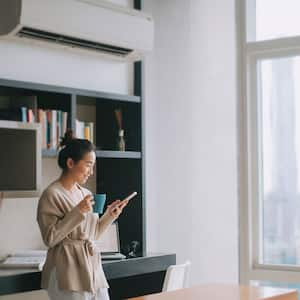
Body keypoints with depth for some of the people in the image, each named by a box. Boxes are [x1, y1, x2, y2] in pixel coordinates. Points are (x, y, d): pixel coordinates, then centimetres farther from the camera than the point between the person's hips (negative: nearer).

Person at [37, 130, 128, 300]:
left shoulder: (85, 194, 12)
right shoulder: (52, 195, -8)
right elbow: (50, 238, -15)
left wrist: (110, 215, 4)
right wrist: (78, 212, -19)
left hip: (93, 268, 7)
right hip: (69, 273, -7)